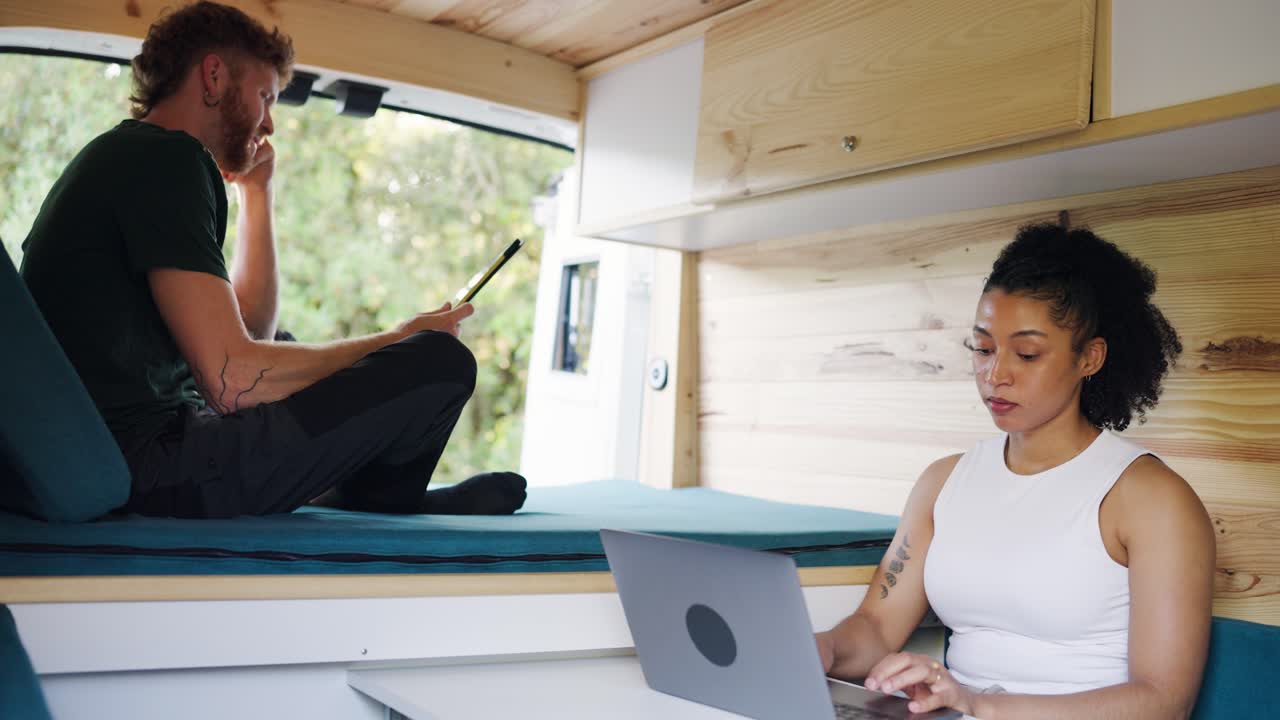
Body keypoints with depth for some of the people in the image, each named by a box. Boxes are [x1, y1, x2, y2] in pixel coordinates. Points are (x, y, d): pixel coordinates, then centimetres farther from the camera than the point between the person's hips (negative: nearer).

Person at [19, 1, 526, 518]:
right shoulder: (167, 156, -13)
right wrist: (401, 340, -8)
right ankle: (377, 499, 17)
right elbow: (234, 379, -22)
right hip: (147, 467, -11)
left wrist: (256, 191, 18)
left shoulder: (126, 157, 18)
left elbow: (252, 330, 17)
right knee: (440, 360, -13)